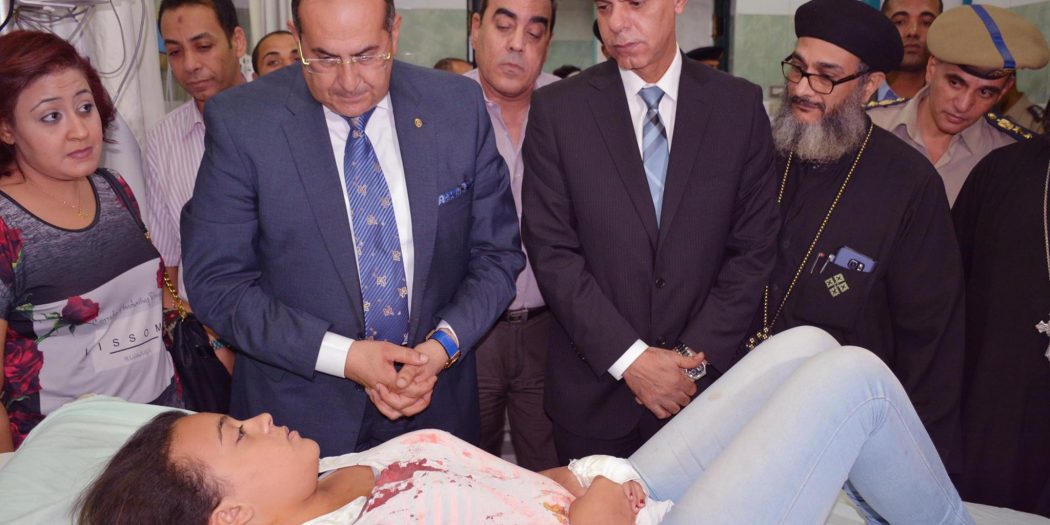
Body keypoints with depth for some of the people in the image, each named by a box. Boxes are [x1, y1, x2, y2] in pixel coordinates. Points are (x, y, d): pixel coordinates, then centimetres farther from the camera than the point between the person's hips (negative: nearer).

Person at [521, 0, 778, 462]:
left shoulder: (740, 105, -1)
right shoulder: (556, 110, -5)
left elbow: (754, 249, -1)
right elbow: (552, 252, -8)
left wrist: (697, 354, -10)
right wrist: (629, 358, -14)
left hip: (703, 383, 1)